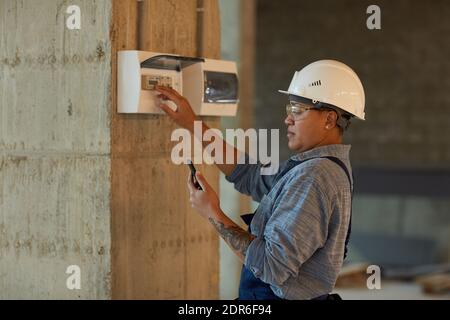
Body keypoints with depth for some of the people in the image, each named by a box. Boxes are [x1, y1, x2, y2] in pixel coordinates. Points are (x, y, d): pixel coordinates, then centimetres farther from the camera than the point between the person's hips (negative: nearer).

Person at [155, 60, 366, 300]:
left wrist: (213, 214, -17)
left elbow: (272, 266, -27)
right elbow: (250, 176, 13)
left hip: (279, 295, -9)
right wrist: (192, 125, 11)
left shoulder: (311, 178, -23)